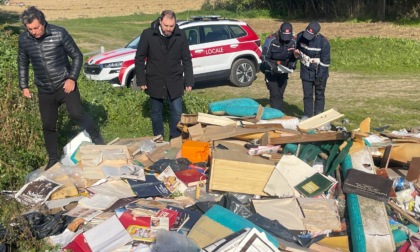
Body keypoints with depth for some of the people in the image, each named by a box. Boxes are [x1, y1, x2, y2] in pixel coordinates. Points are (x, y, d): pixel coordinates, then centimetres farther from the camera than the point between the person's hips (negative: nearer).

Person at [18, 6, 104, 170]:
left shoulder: (59, 33, -14)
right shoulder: (23, 40, -4)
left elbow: (77, 56, -6)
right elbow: (23, 64, 12)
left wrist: (72, 78, -15)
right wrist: (24, 86, 9)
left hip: (65, 84, -3)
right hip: (44, 90, 3)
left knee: (77, 114, -19)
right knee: (48, 125, 8)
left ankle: (99, 143, -2)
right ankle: (53, 159, 25)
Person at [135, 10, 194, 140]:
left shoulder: (181, 35, -7)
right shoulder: (148, 34, -11)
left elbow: (187, 60, 1)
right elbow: (139, 59, -3)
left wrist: (189, 81, -2)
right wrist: (141, 80, -5)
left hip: (175, 82, 1)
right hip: (155, 82, 0)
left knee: (177, 112, 2)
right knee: (156, 113, 11)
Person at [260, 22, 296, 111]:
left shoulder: (293, 42, -4)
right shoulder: (271, 40, -18)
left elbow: (294, 57, 10)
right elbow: (264, 57, -14)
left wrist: (291, 65, -10)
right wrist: (272, 67, -27)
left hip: (283, 72, 4)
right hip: (271, 72, -4)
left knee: (280, 95, 8)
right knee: (274, 94, -11)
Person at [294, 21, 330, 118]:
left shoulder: (323, 42, -22)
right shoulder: (300, 36, -10)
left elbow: (325, 62, -17)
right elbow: (297, 48, 10)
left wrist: (320, 76, -17)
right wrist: (297, 53, -15)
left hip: (319, 74, -3)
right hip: (306, 72, 3)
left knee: (319, 95, 9)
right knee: (307, 95, 9)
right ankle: (307, 115, 19)